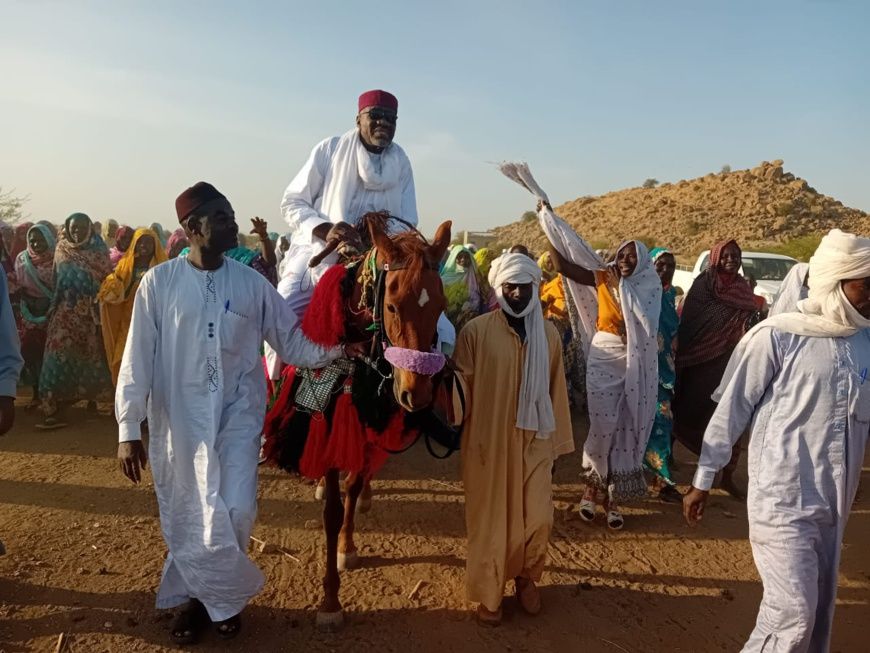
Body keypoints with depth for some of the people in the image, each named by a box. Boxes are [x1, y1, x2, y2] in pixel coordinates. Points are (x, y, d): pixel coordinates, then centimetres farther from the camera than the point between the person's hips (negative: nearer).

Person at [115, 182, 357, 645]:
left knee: (234, 511, -5)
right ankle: (209, 595, 35)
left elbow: (293, 341, 0)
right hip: (178, 418, 0)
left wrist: (334, 349, -17)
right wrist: (128, 429, -7)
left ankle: (214, 594, 25)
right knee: (186, 516, 10)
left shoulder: (251, 283, -2)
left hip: (237, 414, 1)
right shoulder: (159, 282, -6)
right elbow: (138, 358, -5)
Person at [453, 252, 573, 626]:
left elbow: (556, 390, 6)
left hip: (534, 440, 3)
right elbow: (462, 385, -7)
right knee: (490, 517, 9)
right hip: (488, 441, -2)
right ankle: (488, 592, 29)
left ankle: (526, 576, 36)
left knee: (537, 517, 7)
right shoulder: (475, 331, -10)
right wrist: (466, 437, -16)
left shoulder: (548, 334, 1)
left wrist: (558, 441, 9)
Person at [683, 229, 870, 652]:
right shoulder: (778, 336, -14)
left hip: (833, 504, 6)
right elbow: (731, 411, -9)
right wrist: (703, 480, -5)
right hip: (782, 500, -6)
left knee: (819, 612, 17)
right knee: (793, 615, -5)